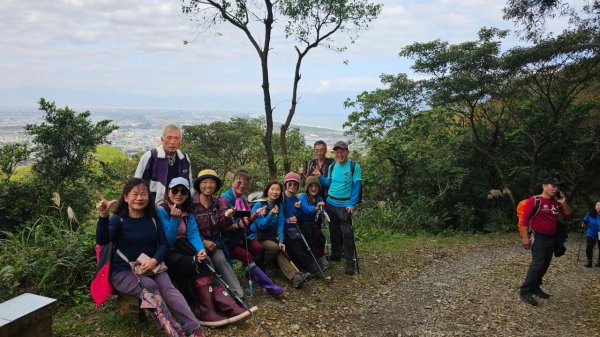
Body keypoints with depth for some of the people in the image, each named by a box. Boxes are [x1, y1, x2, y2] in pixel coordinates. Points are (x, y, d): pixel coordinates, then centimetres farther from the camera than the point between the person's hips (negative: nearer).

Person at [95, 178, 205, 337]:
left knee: (168, 287, -27)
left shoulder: (153, 218, 6)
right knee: (149, 286, -33)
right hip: (124, 272, -2)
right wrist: (103, 217, -39)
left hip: (152, 267, 3)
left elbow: (163, 243, 3)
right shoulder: (118, 220, -5)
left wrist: (155, 260, -18)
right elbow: (102, 241, -22)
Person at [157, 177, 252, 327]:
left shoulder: (187, 213, 11)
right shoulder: (161, 211, -9)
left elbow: (193, 234, -3)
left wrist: (201, 249, -23)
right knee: (200, 265, -27)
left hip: (182, 252, 5)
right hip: (167, 256, -5)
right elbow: (166, 242, -15)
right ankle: (226, 307, -29)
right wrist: (174, 219, -27)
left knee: (202, 263, -25)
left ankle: (225, 306, -31)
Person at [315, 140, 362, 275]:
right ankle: (335, 254, 31)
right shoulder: (332, 166, 5)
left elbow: (356, 186, -12)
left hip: (345, 205, -5)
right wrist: (320, 177, -4)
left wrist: (351, 204, -18)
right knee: (334, 230, 15)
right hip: (330, 203, 5)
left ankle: (350, 261, 1)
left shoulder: (354, 166, -11)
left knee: (347, 232, -7)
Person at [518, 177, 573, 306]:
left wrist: (563, 203, -4)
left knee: (545, 264, 10)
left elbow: (569, 215, 12)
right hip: (539, 238, -7)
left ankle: (535, 287, 21)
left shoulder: (557, 202, 9)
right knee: (538, 264, -14)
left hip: (552, 238, 8)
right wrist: (525, 237, -19)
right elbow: (524, 219, -14)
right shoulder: (534, 200, -12)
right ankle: (525, 291, -9)